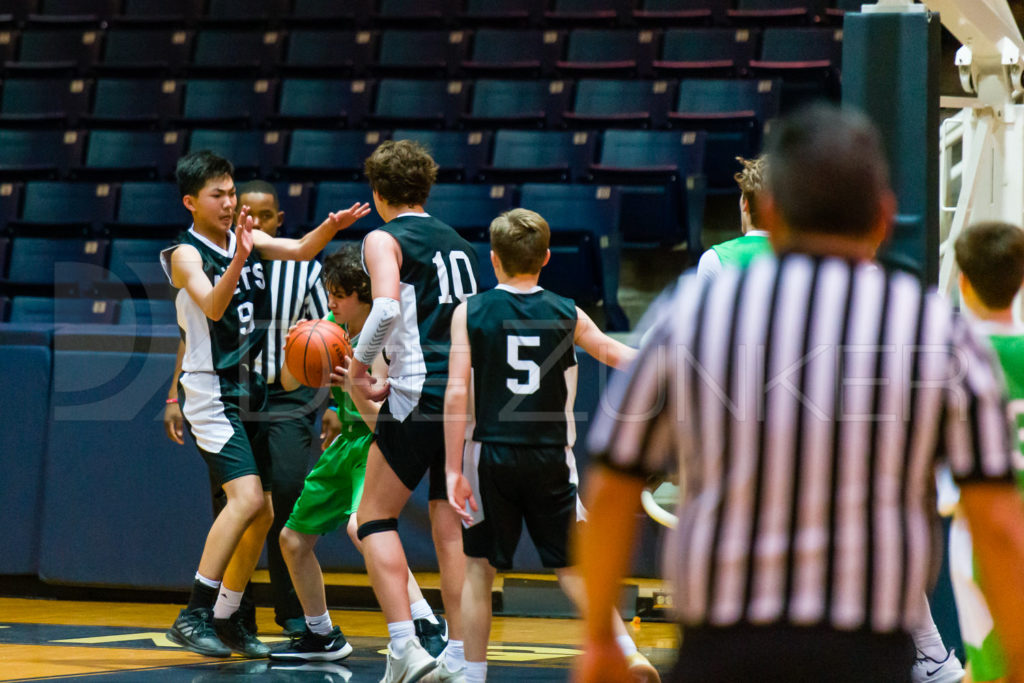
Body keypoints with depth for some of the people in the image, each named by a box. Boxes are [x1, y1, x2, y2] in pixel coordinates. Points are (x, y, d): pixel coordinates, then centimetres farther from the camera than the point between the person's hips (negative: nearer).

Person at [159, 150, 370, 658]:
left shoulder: (248, 239, 8)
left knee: (261, 514, 9)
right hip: (211, 391, -8)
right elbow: (212, 307, -29)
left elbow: (300, 250, -6)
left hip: (249, 391, 8)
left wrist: (330, 228, -26)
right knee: (246, 499, -22)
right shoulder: (186, 254, -12)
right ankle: (193, 616, -19)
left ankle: (227, 619, 20)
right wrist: (239, 260, -45)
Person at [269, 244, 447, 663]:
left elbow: (383, 423, -24)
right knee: (293, 539, 13)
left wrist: (356, 386, -40)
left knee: (360, 524, -35)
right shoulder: (332, 328, 1)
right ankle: (321, 637, 33)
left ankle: (427, 626, -31)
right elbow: (289, 381, 7)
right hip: (347, 442, 9)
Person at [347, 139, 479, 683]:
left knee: (375, 519, 3)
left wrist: (359, 364, -5)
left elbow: (387, 307, -19)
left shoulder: (385, 239, -1)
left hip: (419, 394, -6)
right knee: (451, 526, 11)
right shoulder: (458, 243, 19)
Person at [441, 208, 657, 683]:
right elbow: (618, 355, 14)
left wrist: (454, 469, -7)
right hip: (550, 459, 2)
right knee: (571, 566, 9)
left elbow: (457, 394, -8)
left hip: (491, 456, -2)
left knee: (479, 567, 9)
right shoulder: (567, 315, 2)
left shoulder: (469, 313, -3)